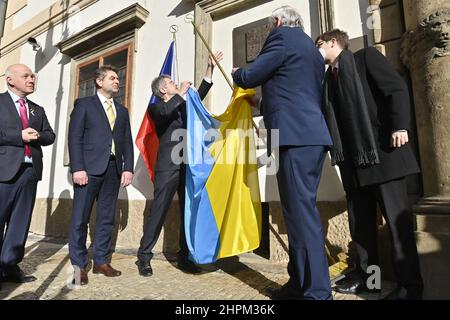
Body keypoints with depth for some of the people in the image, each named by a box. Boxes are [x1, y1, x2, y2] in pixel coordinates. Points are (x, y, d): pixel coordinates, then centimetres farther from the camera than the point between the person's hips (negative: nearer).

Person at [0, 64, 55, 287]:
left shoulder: (38, 110, 20)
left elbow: (50, 135, 15)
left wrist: (37, 135, -5)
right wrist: (19, 136, -13)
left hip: (30, 170, 5)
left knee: (20, 222, 6)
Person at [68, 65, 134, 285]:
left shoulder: (122, 110, 19)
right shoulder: (84, 104, 7)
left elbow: (127, 142, 13)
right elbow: (75, 137, -3)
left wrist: (128, 167, 2)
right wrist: (78, 168, -12)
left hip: (114, 169, 4)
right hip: (89, 168, -4)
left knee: (107, 218, 8)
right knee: (80, 218, 0)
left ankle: (101, 261, 18)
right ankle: (78, 265, 12)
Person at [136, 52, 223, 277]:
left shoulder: (182, 105, 23)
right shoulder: (155, 108, 4)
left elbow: (199, 95, 29)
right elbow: (165, 112, -19)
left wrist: (210, 69, 25)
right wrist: (181, 92, -8)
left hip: (187, 165, 6)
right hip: (168, 166, -6)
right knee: (158, 212, -4)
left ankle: (184, 257, 15)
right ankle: (144, 256, 8)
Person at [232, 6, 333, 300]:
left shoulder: (283, 36, 2)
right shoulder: (312, 48, 29)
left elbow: (249, 78, 0)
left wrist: (236, 72, 24)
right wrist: (263, 102, 39)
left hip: (296, 136, -10)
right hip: (312, 134, 10)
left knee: (301, 212, -10)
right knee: (301, 210, 10)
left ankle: (317, 291, -3)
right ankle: (300, 282, 18)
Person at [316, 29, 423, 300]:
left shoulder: (366, 57, 5)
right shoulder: (329, 78, 21)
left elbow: (397, 88, -6)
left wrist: (399, 126, -15)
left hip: (382, 151, -6)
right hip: (352, 158, 6)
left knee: (397, 217, -2)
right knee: (360, 221, 8)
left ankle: (410, 283, 11)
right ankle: (367, 275, 20)